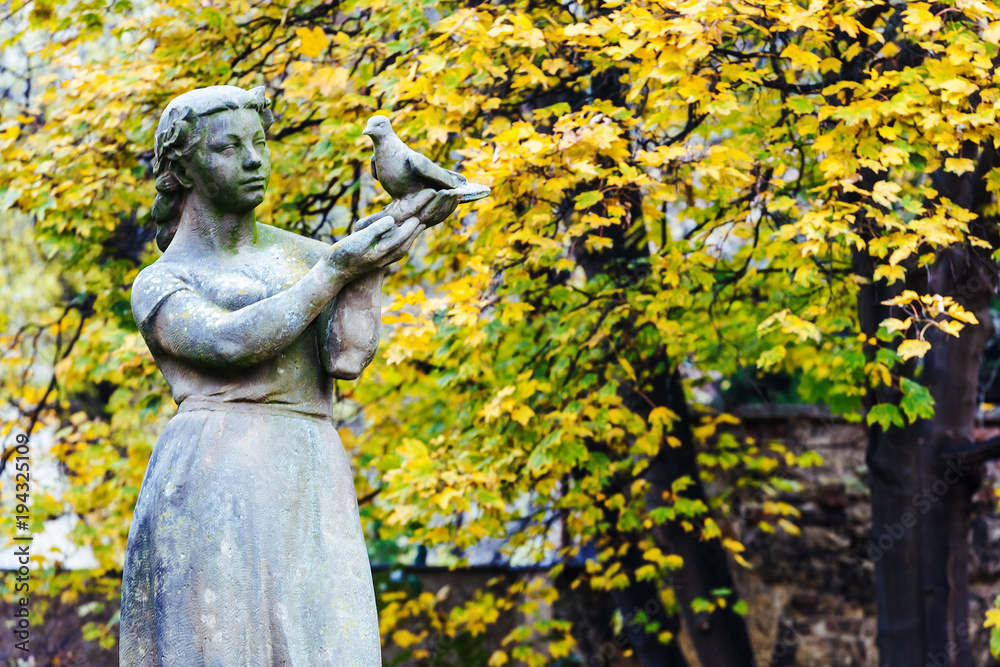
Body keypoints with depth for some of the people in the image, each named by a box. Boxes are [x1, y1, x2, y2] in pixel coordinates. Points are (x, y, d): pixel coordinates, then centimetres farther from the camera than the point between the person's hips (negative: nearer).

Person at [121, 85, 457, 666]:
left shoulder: (306, 256, 19)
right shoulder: (158, 285, 10)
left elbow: (347, 358, 3)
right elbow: (232, 343, -10)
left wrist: (376, 258, -6)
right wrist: (338, 269, -7)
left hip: (313, 490, 3)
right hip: (211, 482, -3)